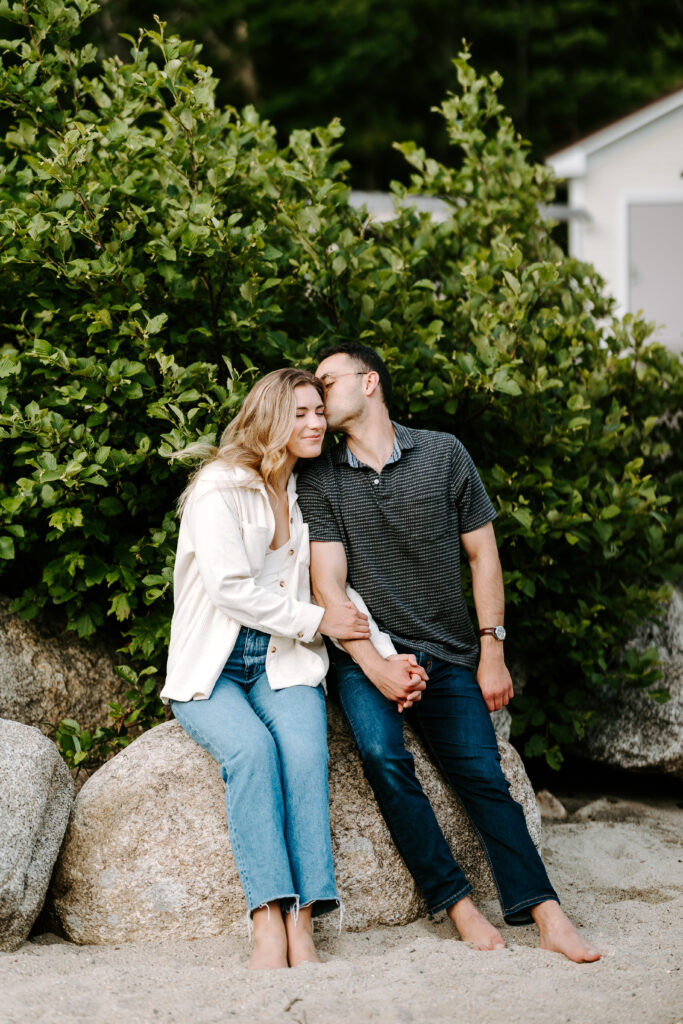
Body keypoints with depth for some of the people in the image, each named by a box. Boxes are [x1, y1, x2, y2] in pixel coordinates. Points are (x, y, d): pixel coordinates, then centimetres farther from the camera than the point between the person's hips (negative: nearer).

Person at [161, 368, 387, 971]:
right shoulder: (218, 487, -6)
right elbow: (230, 588, -14)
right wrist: (316, 620, -11)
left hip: (282, 662, 3)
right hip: (211, 668, -3)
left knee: (305, 748, -28)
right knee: (251, 747, -33)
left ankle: (302, 922, -34)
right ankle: (269, 921, -36)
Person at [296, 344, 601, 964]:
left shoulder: (443, 454, 4)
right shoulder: (320, 478, 4)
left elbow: (482, 554, 8)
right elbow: (329, 584, -3)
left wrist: (492, 650, 1)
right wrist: (377, 667, -15)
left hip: (447, 654, 1)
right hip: (367, 656, -1)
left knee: (483, 773, -14)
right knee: (384, 757, -27)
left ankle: (545, 915, -19)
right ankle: (459, 906, -23)